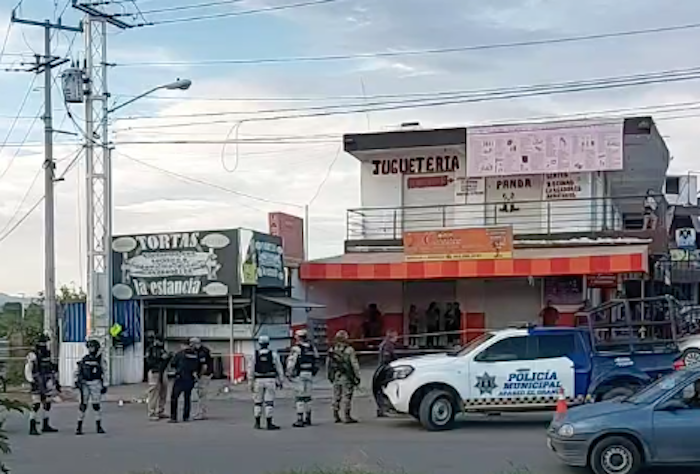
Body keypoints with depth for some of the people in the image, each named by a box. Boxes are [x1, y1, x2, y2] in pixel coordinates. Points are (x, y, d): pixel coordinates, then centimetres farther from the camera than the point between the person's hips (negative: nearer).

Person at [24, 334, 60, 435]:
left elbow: (53, 369, 20)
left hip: (47, 384, 7)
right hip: (37, 384, -7)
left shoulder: (47, 354, 10)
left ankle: (45, 426, 23)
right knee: (36, 405, -12)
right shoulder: (33, 355, -12)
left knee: (47, 404, 12)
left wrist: (56, 381, 19)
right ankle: (32, 428, -10)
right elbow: (27, 370, -15)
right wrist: (32, 382, -22)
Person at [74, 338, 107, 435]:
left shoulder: (100, 359, 1)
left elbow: (104, 373, 3)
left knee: (96, 404, -3)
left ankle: (99, 426, 7)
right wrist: (76, 381, 2)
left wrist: (104, 386, -1)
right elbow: (77, 371, 14)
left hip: (96, 384, -2)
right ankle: (79, 426, 3)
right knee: (83, 404, -2)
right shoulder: (85, 359, 7)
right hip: (85, 384, 2)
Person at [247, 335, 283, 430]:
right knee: (269, 402, -2)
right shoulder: (274, 354, -3)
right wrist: (280, 381, 8)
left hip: (258, 381, 1)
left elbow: (250, 371, -4)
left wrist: (250, 384, 1)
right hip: (270, 381, -1)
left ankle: (257, 424, 12)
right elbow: (279, 369, 0)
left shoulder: (254, 355, -3)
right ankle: (269, 424, -5)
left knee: (257, 402, 11)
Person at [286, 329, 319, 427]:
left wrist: (289, 374, -2)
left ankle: (300, 420, -7)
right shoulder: (312, 348, 10)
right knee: (307, 396, 15)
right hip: (310, 375, 6)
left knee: (299, 397, -5)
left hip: (299, 375, -6)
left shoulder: (296, 348, -10)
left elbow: (291, 362, -12)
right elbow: (316, 361, 14)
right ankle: (307, 419, 20)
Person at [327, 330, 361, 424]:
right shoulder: (349, 350, -12)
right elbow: (354, 364, -12)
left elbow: (328, 364, 11)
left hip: (335, 377, 5)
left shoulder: (332, 349, 4)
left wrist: (329, 375, 21)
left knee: (336, 397, 12)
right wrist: (357, 376, -5)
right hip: (346, 377, -5)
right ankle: (347, 417, -2)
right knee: (347, 397, -2)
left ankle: (336, 416, 16)